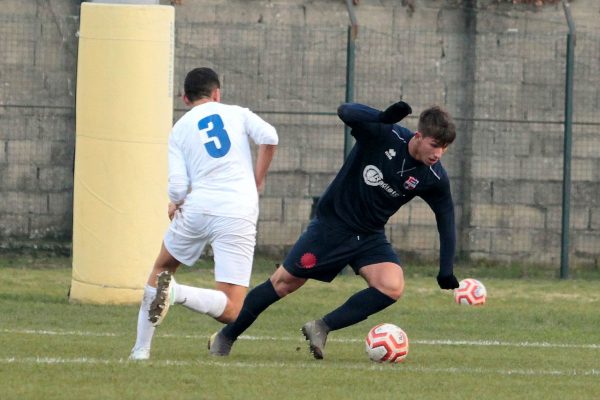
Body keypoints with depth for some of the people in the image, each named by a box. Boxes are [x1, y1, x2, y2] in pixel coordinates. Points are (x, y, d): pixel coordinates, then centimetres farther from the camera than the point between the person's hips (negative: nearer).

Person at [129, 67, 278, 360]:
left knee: (161, 268, 30)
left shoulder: (179, 130, 12)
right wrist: (258, 180, 10)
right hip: (239, 214, -2)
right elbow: (269, 137, -6)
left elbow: (177, 188, 1)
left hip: (197, 208, 2)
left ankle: (141, 348, 20)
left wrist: (175, 205, 24)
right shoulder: (237, 114, 13)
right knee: (230, 311, -4)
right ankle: (178, 293, -31)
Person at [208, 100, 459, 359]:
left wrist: (446, 271, -5)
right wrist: (383, 118, -54)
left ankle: (322, 328, -12)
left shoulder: (434, 178, -13)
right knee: (284, 282, 2)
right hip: (332, 224, -3)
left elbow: (446, 216, 1)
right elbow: (345, 112, -35)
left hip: (370, 237, 3)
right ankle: (225, 337, 19)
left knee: (393, 287, -23)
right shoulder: (383, 135, -22)